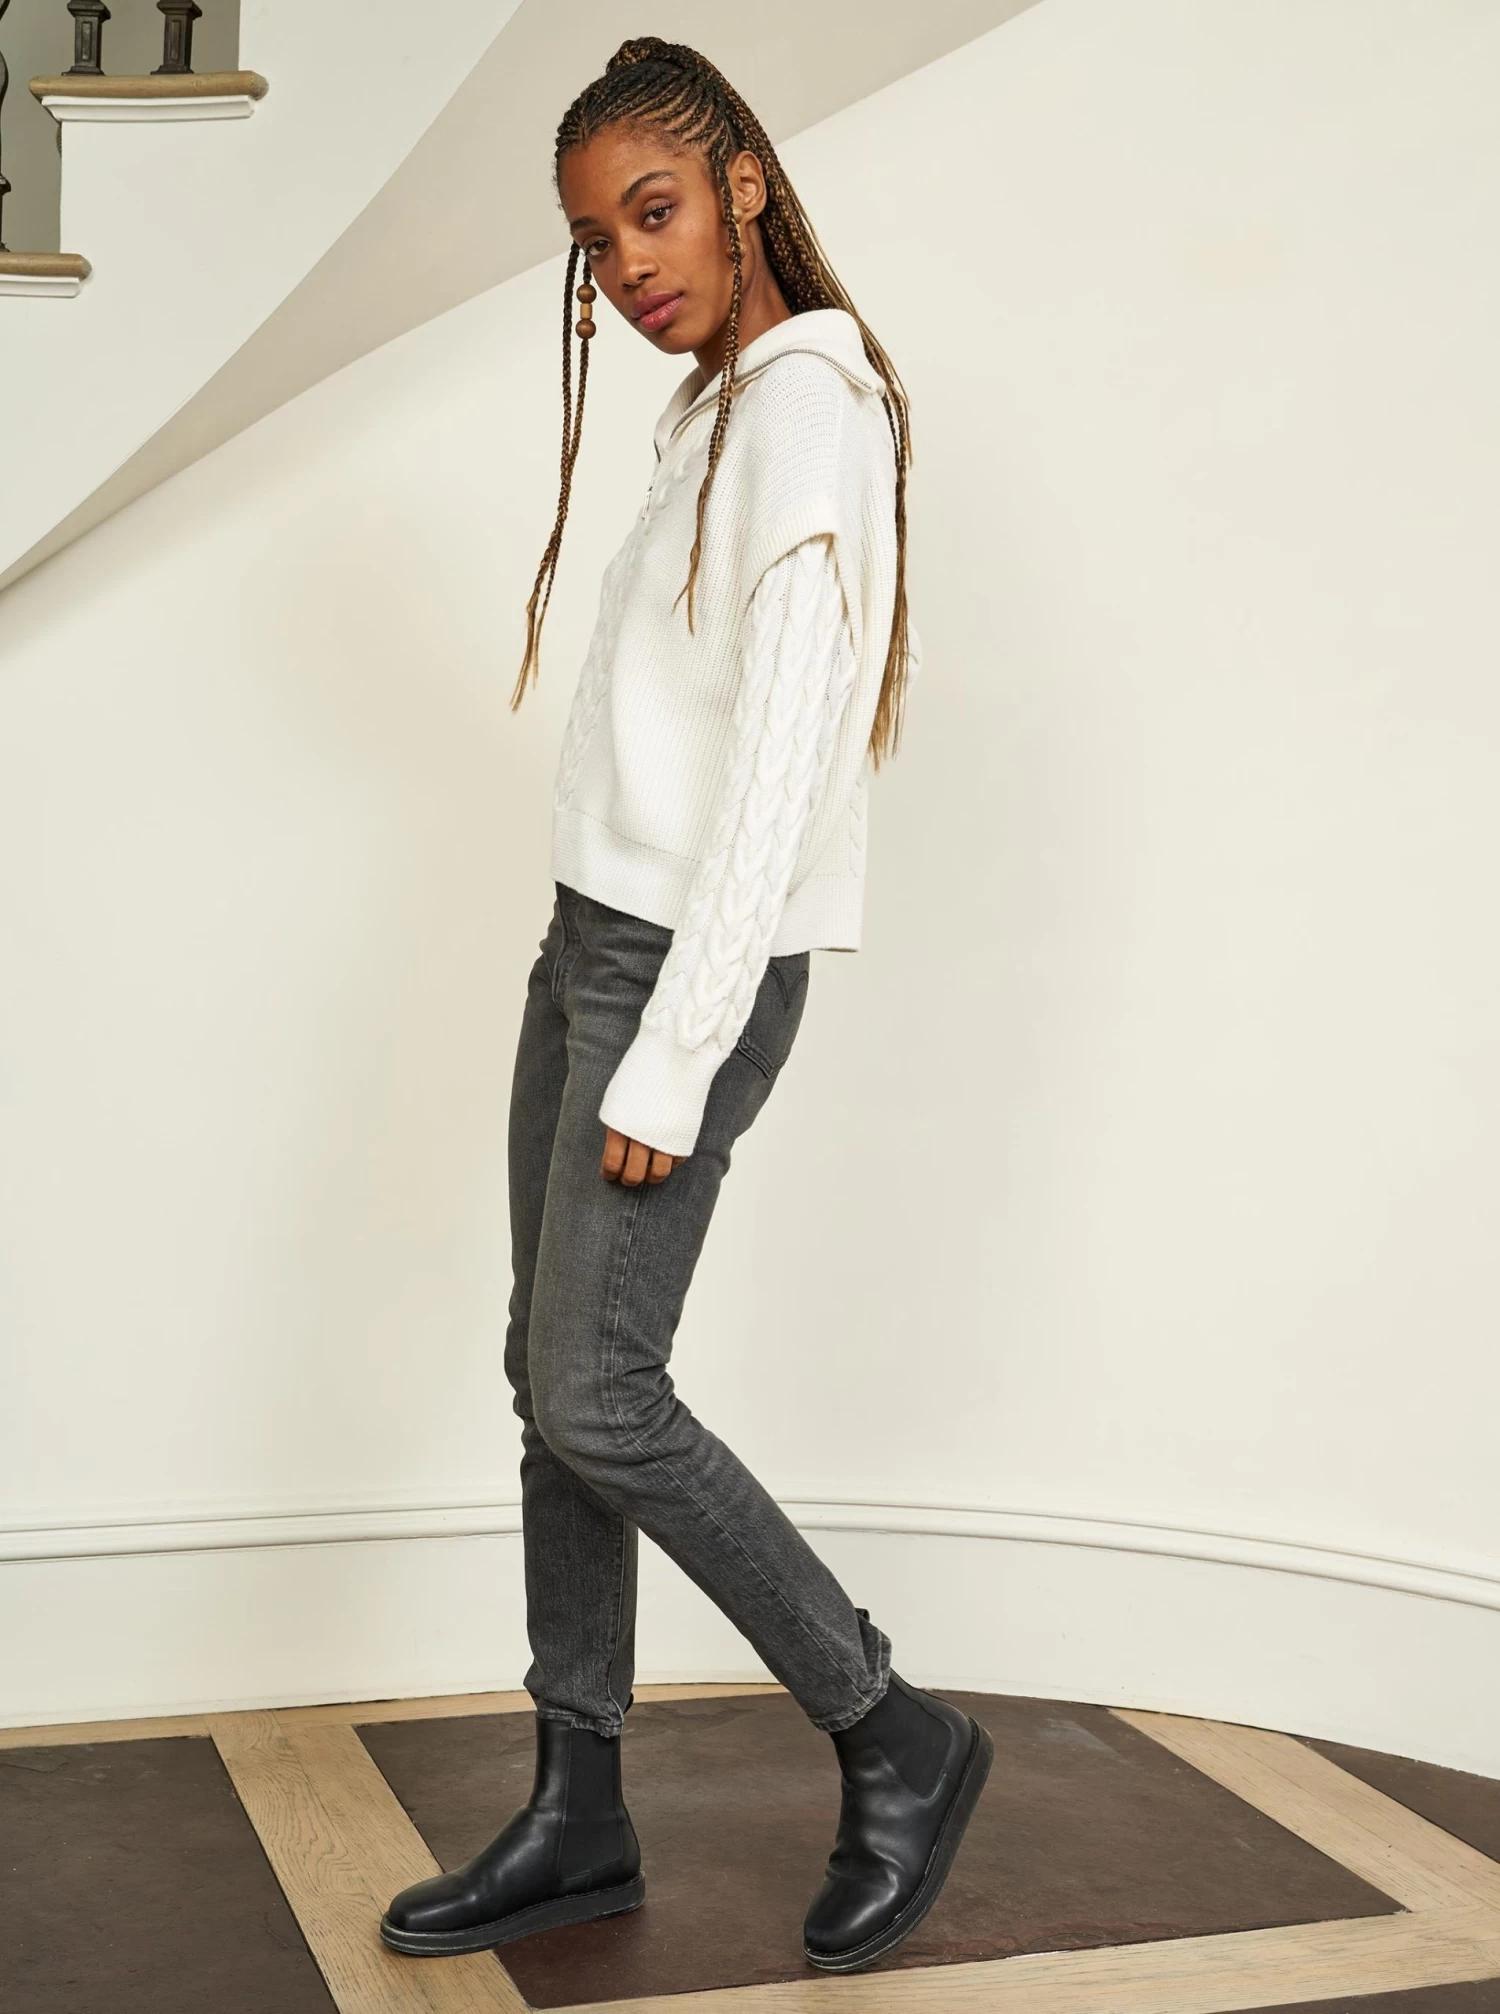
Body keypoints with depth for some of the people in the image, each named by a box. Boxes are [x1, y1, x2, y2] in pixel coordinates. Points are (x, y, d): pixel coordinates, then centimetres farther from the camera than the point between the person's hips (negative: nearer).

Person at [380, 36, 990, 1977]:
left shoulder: (811, 405, -11)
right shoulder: (715, 415, 16)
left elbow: (779, 763, -18)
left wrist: (672, 1062, -19)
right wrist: (608, 1011, 10)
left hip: (698, 967, -9)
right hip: (590, 940, 9)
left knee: (598, 1398, -9)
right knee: (552, 1384, 8)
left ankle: (895, 1743, 8)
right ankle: (578, 1816, 17)